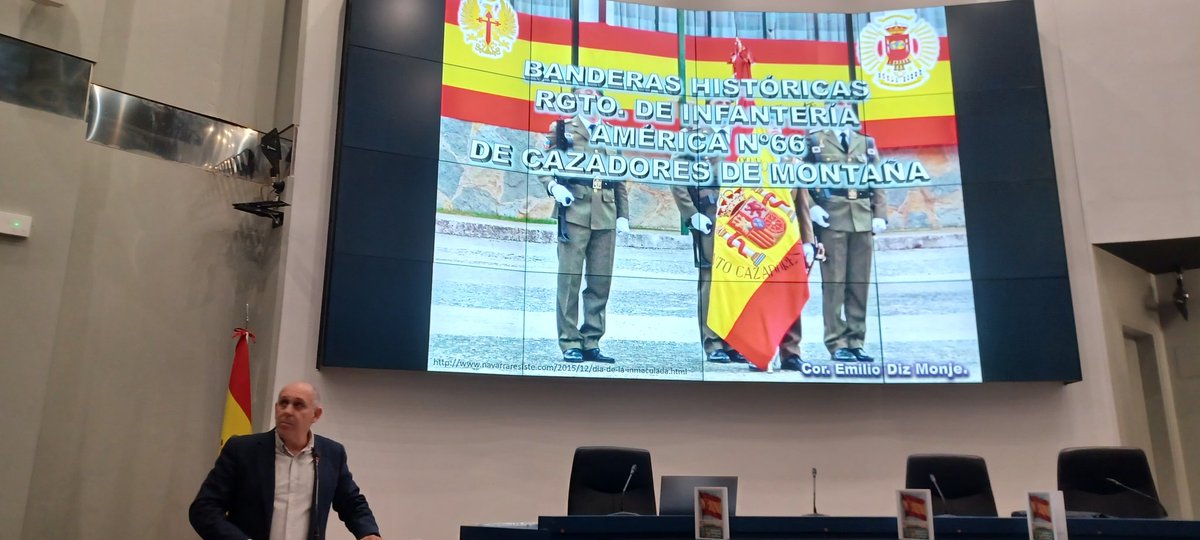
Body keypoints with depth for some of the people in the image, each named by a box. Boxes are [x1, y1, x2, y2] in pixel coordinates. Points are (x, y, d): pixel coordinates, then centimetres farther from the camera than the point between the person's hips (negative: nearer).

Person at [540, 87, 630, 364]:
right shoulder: (563, 129, 10)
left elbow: (620, 179, 19)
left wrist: (623, 214, 11)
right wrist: (553, 186, -14)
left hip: (605, 219, 4)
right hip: (574, 214, -4)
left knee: (601, 283, 4)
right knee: (570, 279, -4)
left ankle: (591, 343, 12)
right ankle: (570, 343, 3)